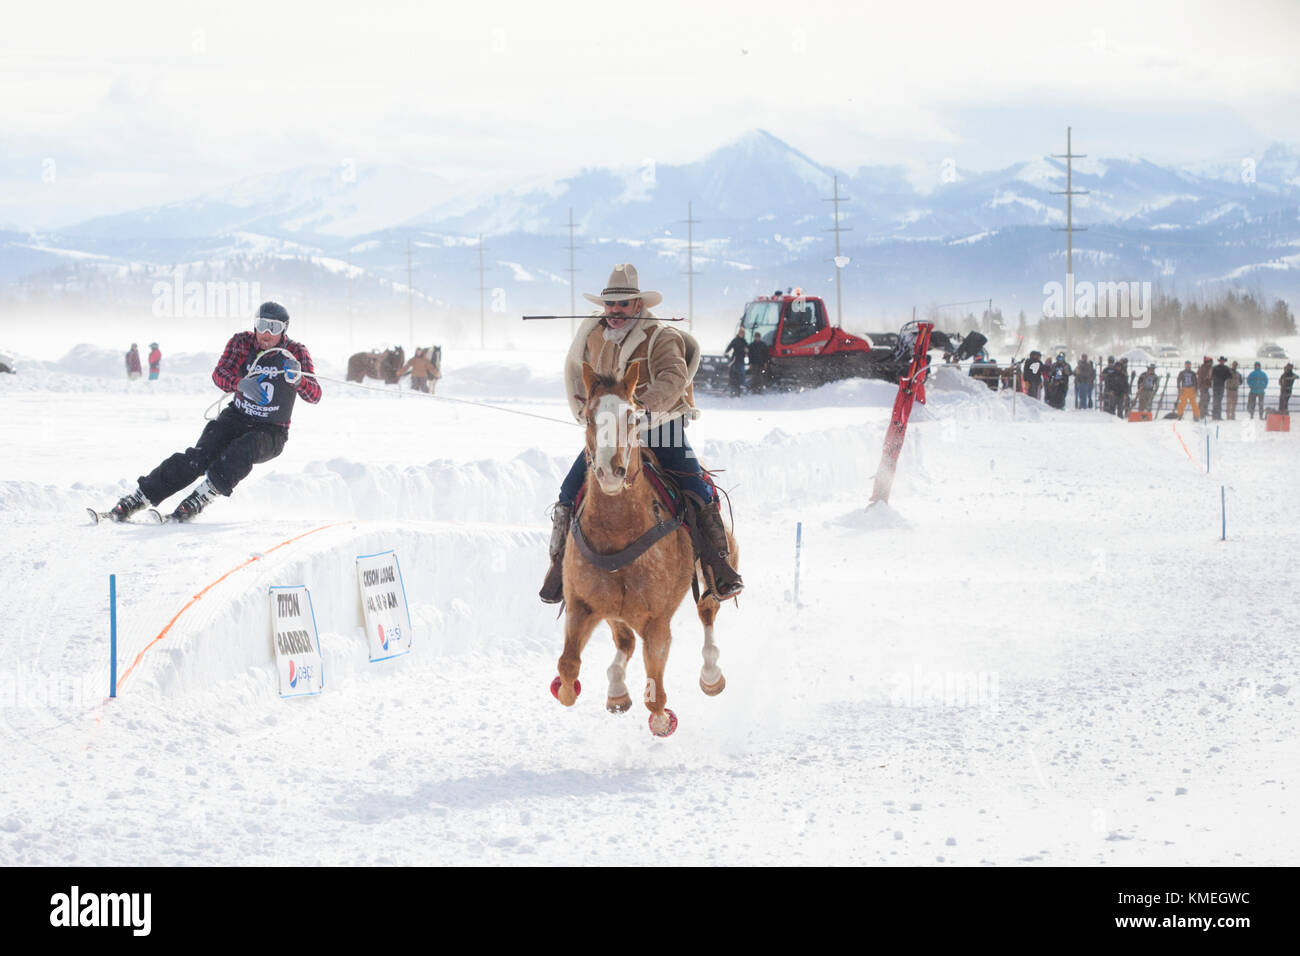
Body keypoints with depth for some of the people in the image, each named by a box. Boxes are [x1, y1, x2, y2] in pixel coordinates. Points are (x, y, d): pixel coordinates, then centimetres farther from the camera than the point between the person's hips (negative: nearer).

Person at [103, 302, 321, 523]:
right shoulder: (242, 343, -3)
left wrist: (297, 378, -39)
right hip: (236, 419, 2)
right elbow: (219, 373, -17)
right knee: (199, 456, -23)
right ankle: (138, 498, -26)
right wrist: (240, 384, -39)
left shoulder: (296, 353, -9)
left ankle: (199, 499, -41)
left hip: (271, 433, -2)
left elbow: (314, 396, -17)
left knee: (242, 450, -36)